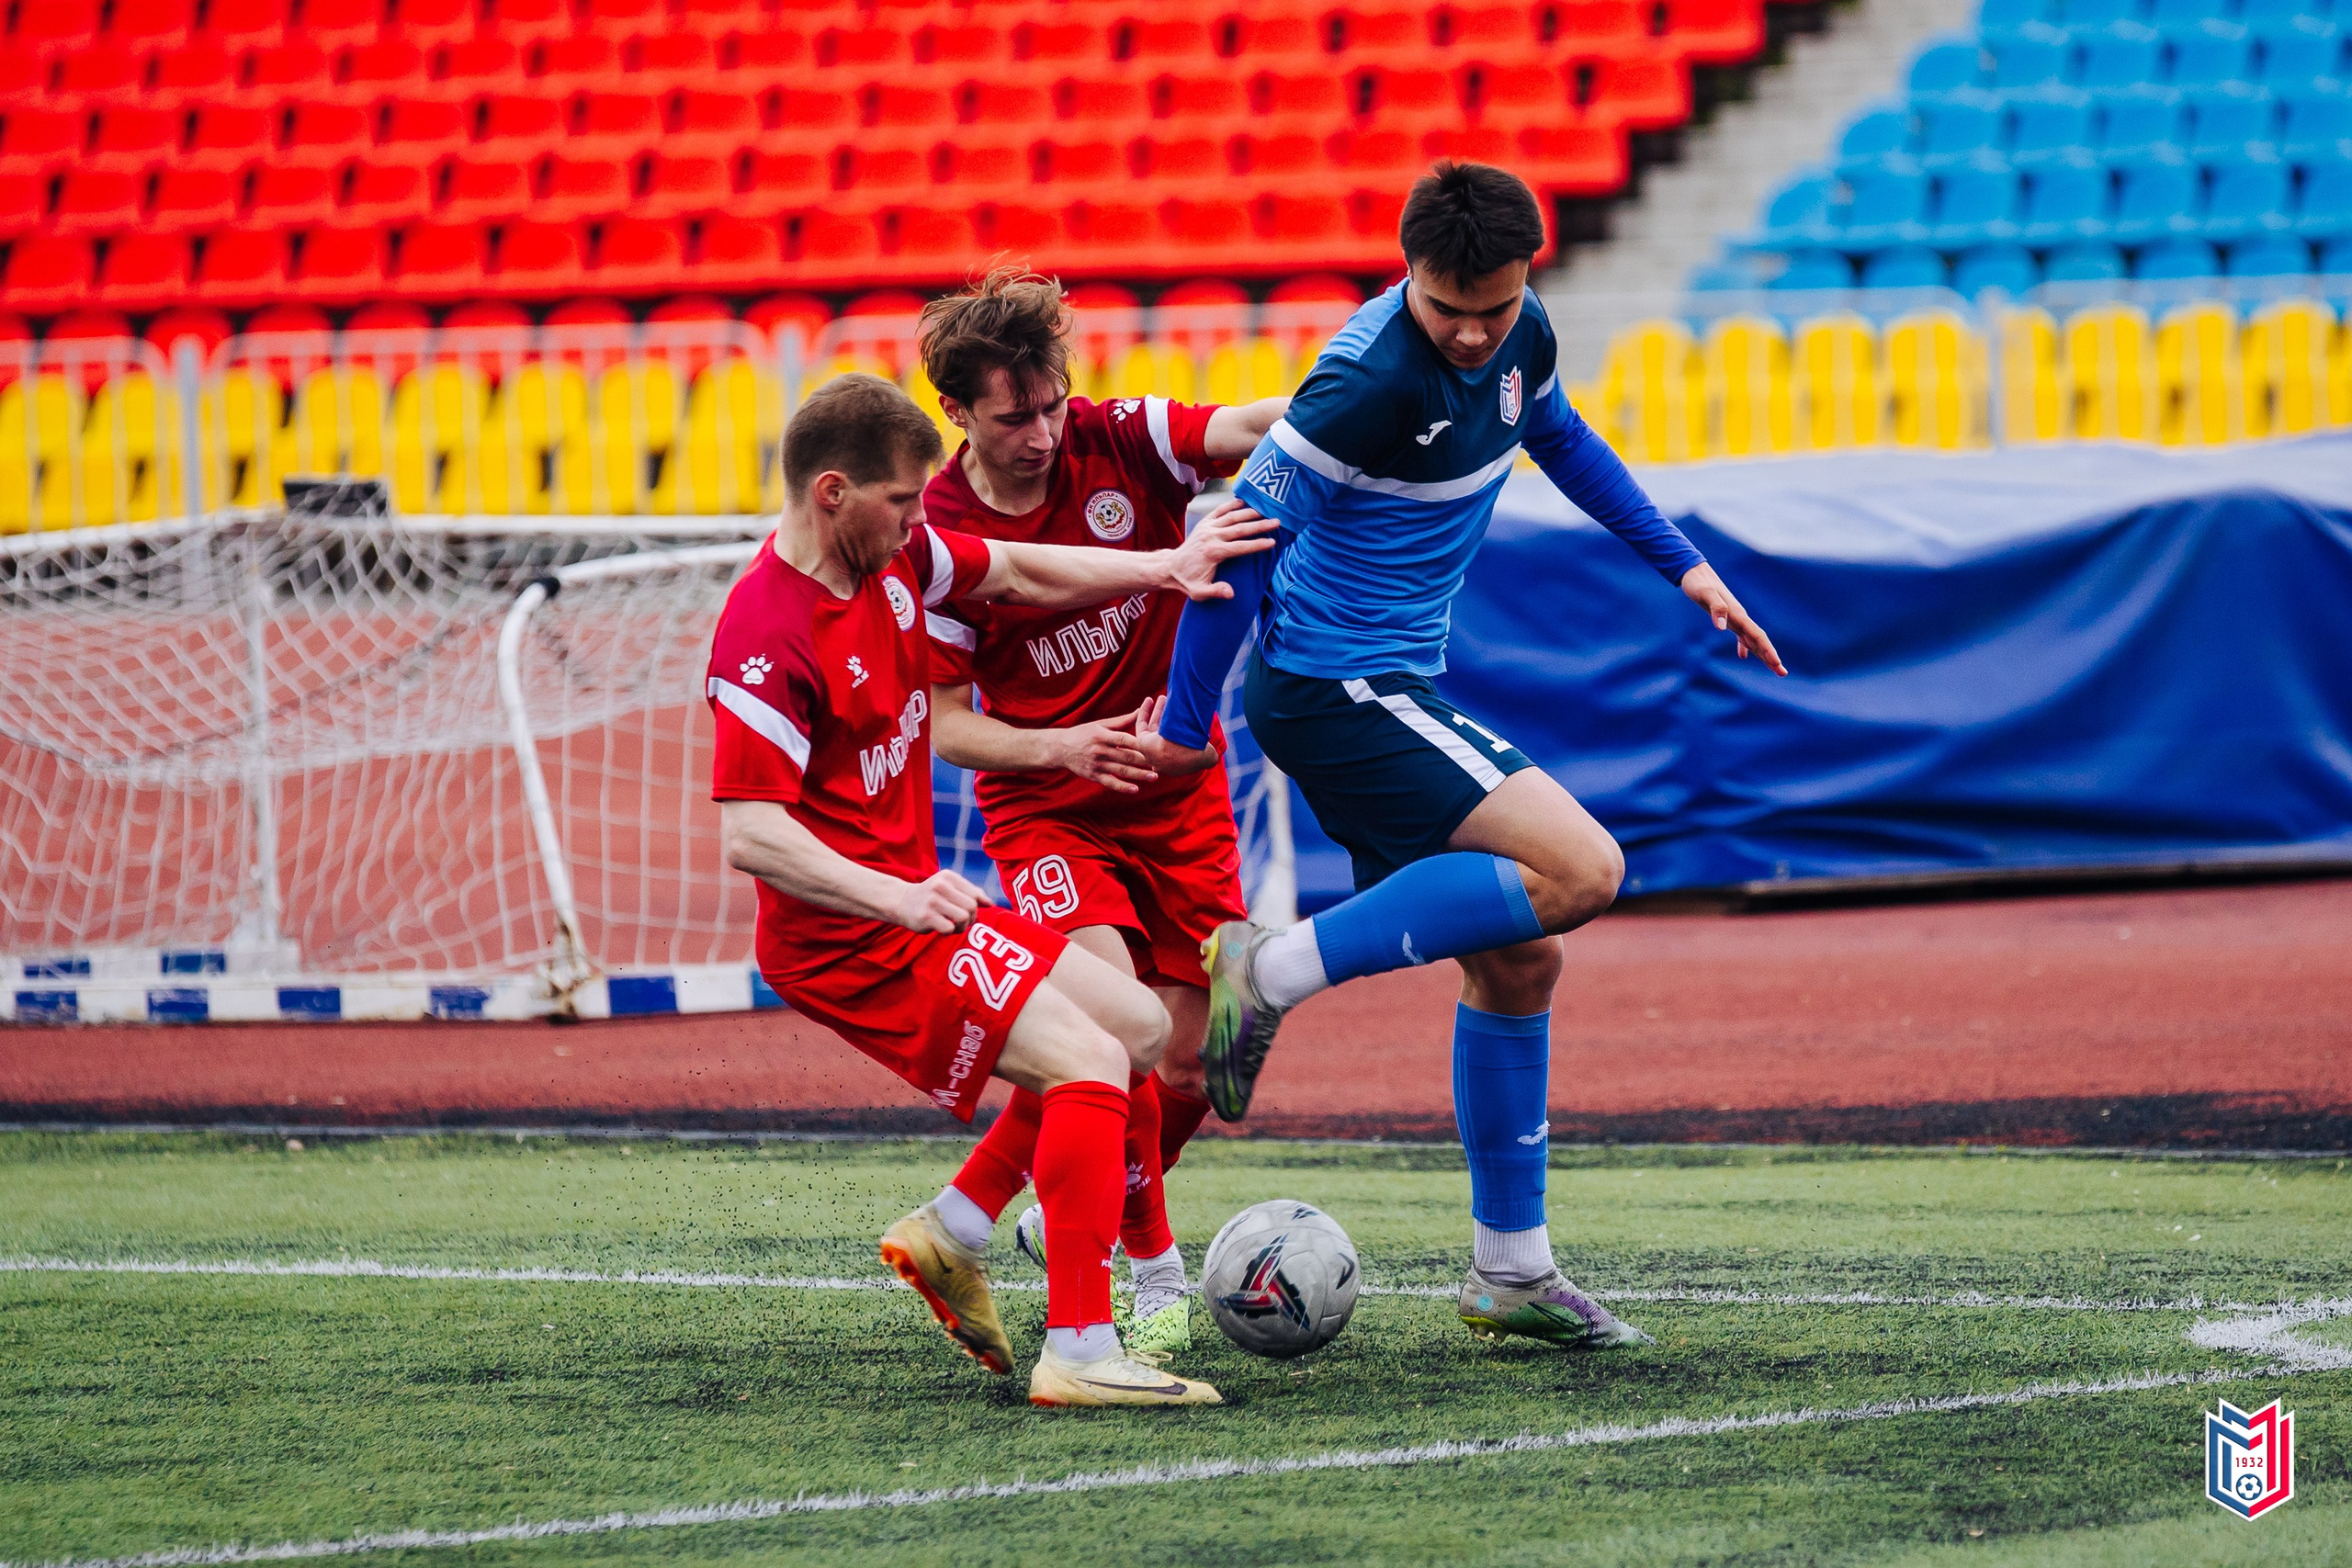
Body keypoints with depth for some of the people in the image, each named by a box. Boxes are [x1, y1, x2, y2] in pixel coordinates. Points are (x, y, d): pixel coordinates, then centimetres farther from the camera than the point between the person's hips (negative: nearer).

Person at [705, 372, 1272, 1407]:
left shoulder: (893, 555, 4)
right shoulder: (766, 640, -23)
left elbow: (1014, 574, 22)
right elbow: (747, 834, -28)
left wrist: (1160, 570, 14)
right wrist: (898, 898, -33)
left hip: (910, 898, 10)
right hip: (844, 935, -10)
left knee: (1139, 1026, 16)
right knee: (1089, 1061, -18)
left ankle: (950, 1235, 16)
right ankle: (1079, 1353, -21)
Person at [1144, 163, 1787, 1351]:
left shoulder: (1516, 335, 3)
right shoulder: (1370, 381, -24)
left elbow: (1558, 438, 26)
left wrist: (1682, 564, 25)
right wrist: (1187, 725, -13)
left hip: (1387, 691, 9)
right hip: (1333, 686, -9)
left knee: (1516, 961, 12)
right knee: (1580, 868, -20)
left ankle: (1510, 1273, 19)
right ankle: (1272, 973, -17)